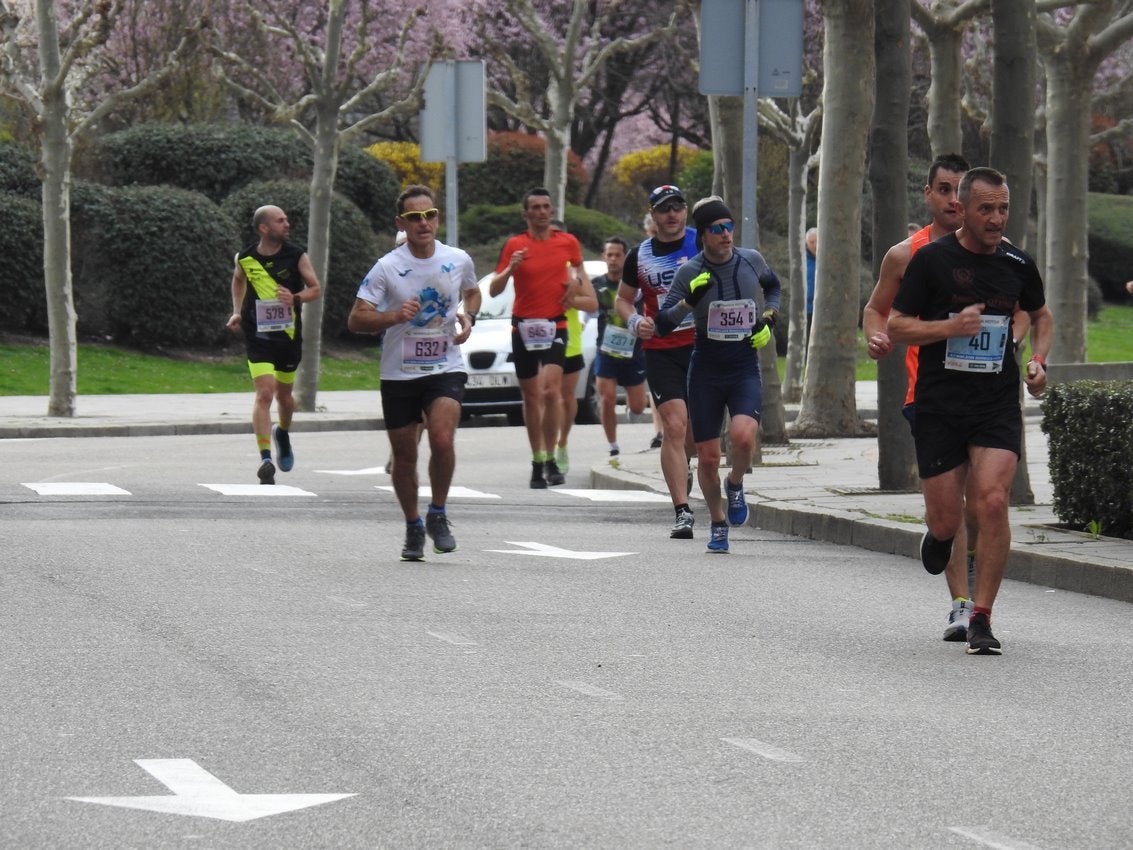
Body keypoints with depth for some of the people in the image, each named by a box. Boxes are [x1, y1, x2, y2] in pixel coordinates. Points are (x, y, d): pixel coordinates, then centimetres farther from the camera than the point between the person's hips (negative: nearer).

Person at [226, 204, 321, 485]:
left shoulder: (296, 256, -4)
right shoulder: (245, 258, -3)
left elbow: (315, 288, 2)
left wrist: (296, 298, -18)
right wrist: (237, 312, 10)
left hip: (288, 333, 2)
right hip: (257, 335, -2)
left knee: (284, 394, 17)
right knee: (264, 393, -16)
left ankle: (283, 433, 50)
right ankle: (265, 459, -19)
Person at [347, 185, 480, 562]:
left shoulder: (458, 260, 1)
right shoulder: (387, 268, -8)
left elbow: (472, 292, 23)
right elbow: (356, 319, -10)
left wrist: (468, 316, 1)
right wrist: (394, 316, -28)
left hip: (446, 368, 0)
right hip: (398, 374, 0)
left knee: (443, 440, -22)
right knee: (404, 456, 7)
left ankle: (438, 514, 0)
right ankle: (413, 527, 27)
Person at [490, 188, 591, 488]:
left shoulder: (568, 243, 5)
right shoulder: (515, 245, 0)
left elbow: (579, 268, 27)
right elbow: (493, 289, -2)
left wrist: (577, 280, 4)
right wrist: (510, 268, -20)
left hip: (555, 326, -1)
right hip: (523, 326, 1)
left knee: (551, 390, -18)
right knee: (531, 396, 7)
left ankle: (549, 458, -11)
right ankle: (538, 460, 18)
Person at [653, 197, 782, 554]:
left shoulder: (751, 260, 0)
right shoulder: (690, 272, -6)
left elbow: (773, 286, 23)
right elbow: (663, 324, -7)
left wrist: (768, 319, 7)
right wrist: (689, 300, -23)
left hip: (745, 368, 0)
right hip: (705, 372, 0)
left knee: (743, 435, -26)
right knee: (708, 458, 2)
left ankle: (735, 484, 7)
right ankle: (718, 524, 25)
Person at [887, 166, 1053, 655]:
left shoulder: (1018, 265, 6)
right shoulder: (931, 260, -5)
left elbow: (1041, 316, 26)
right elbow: (895, 326, -3)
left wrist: (1038, 360, 7)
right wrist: (950, 326, -18)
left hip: (998, 406, 1)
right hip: (939, 407, -1)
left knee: (992, 503, -17)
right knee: (946, 520, 0)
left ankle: (981, 619, -6)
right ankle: (940, 533, 41)